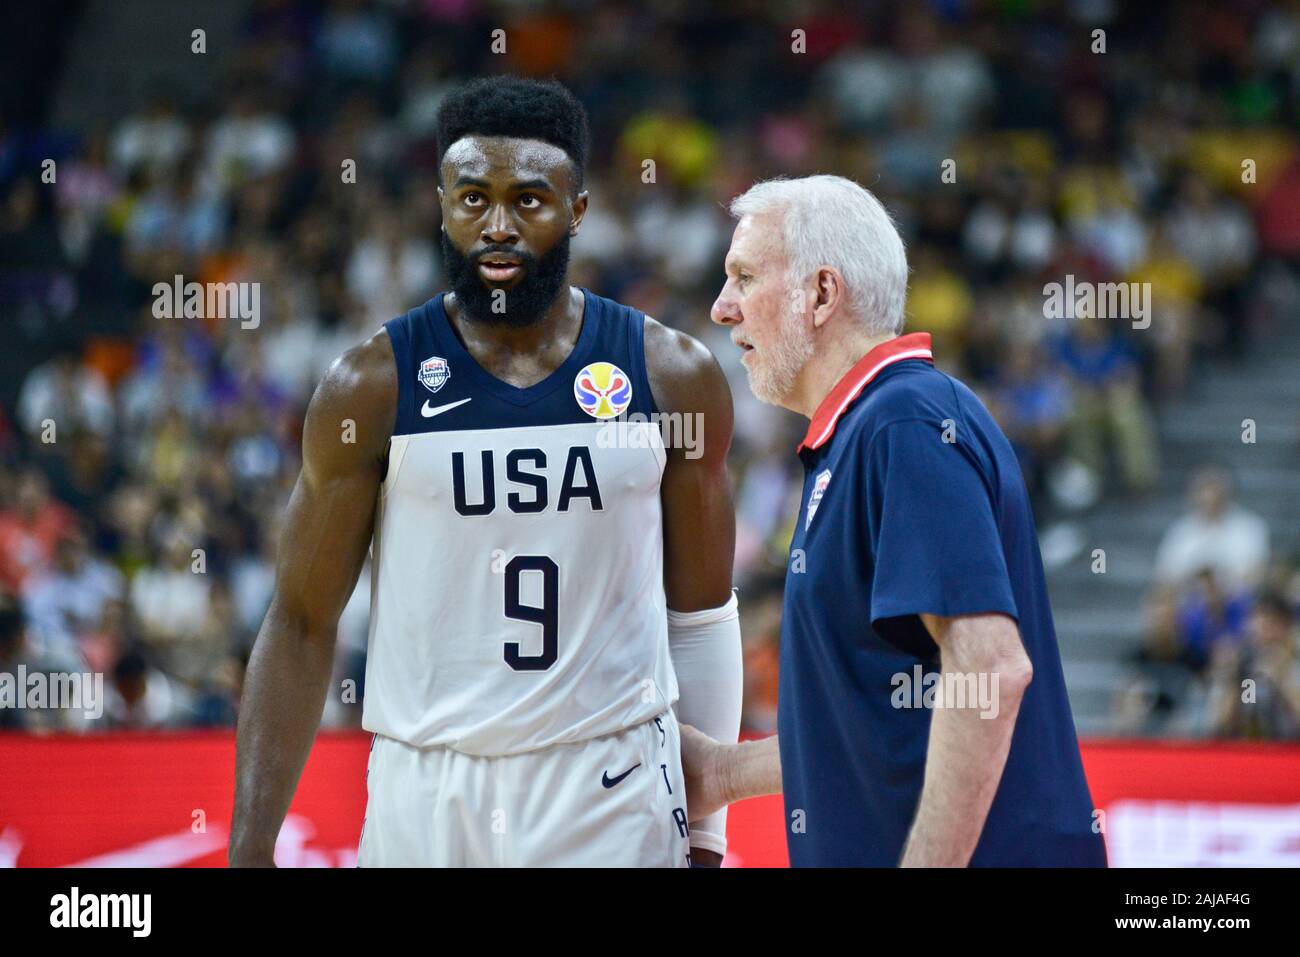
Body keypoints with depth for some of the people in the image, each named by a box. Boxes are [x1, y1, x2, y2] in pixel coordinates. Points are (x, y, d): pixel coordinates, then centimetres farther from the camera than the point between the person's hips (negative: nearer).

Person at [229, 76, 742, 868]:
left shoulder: (673, 377, 2)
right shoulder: (373, 387, -2)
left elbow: (700, 615, 10)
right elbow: (302, 624, 0)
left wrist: (706, 832, 9)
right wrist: (251, 846, -6)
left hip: (614, 798, 1)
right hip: (426, 793, -1)